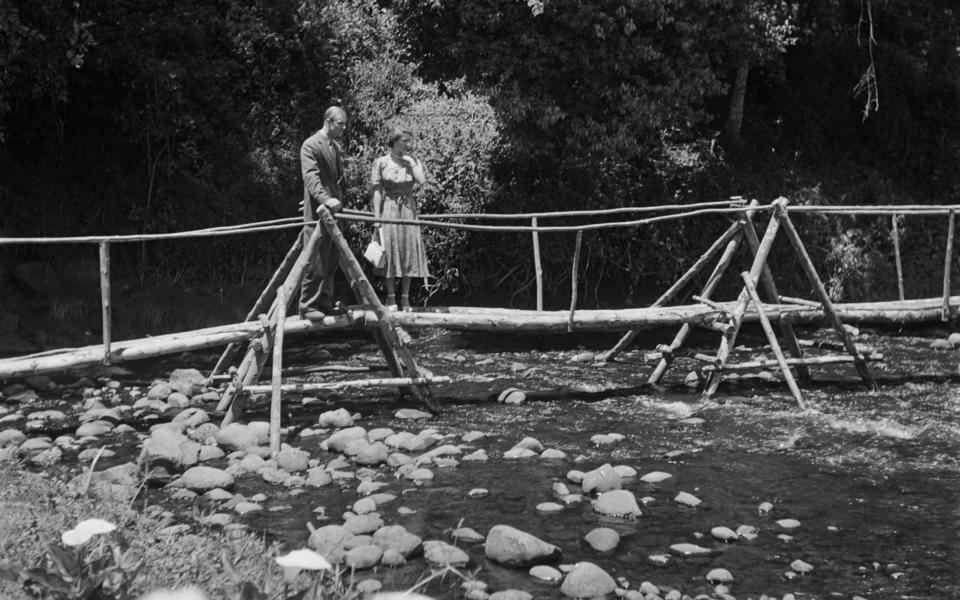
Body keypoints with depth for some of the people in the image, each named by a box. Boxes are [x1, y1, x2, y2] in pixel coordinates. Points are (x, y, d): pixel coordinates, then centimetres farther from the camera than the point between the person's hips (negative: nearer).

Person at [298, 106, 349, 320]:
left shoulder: (336, 147, 18)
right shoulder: (311, 145, -9)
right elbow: (311, 176, -21)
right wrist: (325, 199, -34)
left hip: (334, 212, 8)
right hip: (317, 212, -8)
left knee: (331, 262, 10)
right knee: (315, 262, -5)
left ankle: (324, 302, 18)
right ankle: (307, 305, 1)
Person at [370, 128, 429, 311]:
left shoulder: (412, 161, 8)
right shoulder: (381, 162, 0)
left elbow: (422, 180, -8)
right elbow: (377, 191, -3)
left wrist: (412, 162, -5)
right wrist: (377, 217, -9)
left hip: (408, 209, 3)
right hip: (389, 208, -3)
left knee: (408, 252, 2)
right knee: (389, 251, -1)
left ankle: (405, 298, 9)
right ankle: (390, 298, 6)